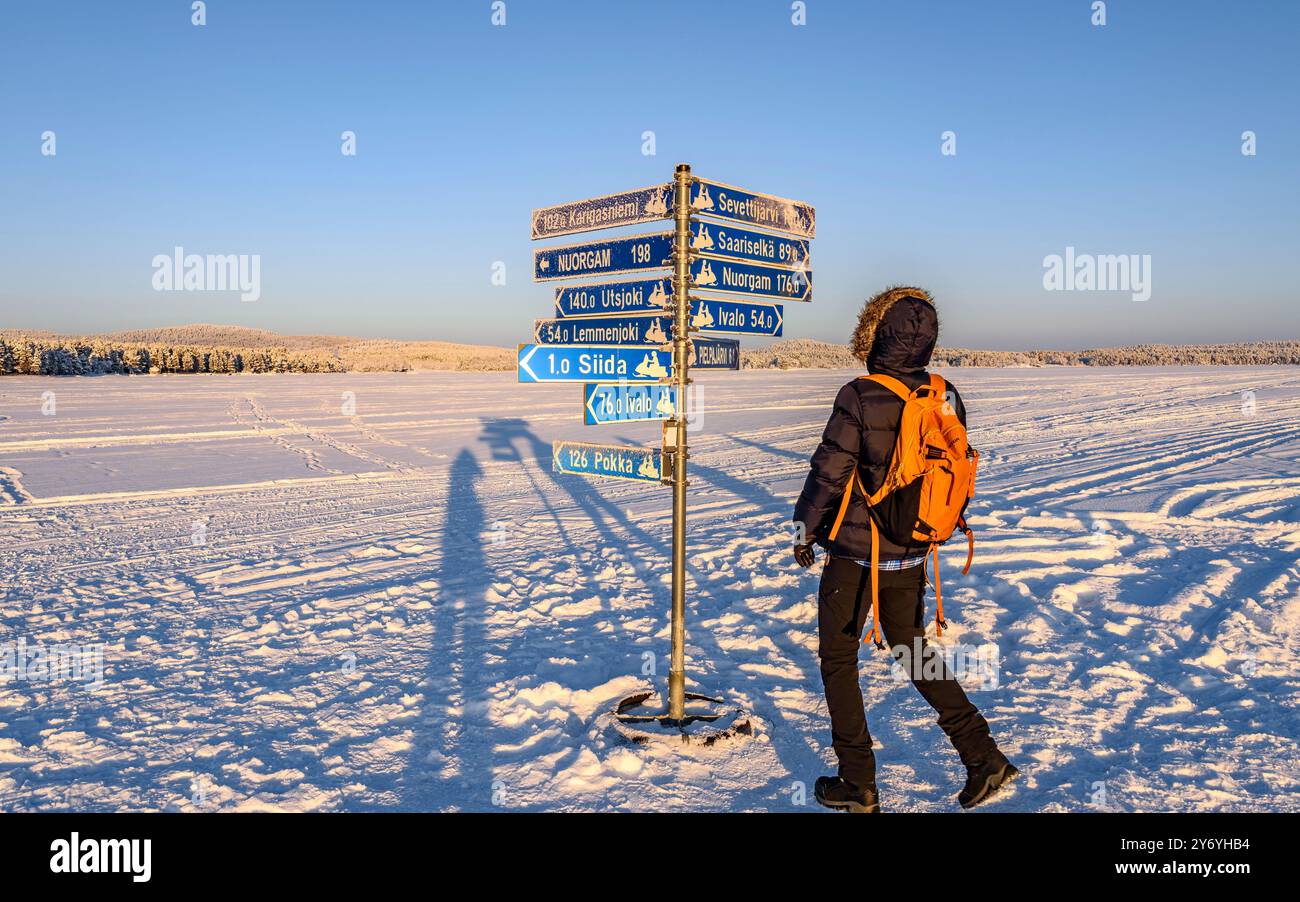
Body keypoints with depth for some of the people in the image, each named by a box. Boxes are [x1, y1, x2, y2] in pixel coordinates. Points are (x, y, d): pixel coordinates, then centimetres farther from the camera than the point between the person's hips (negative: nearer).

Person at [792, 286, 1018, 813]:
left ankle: (857, 785, 17)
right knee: (913, 649, 23)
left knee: (838, 659, 11)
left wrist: (804, 534, -1)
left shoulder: (860, 398, -20)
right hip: (912, 554, 6)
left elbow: (829, 474, -16)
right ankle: (983, 758, 19)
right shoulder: (946, 399, -1)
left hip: (854, 554, -6)